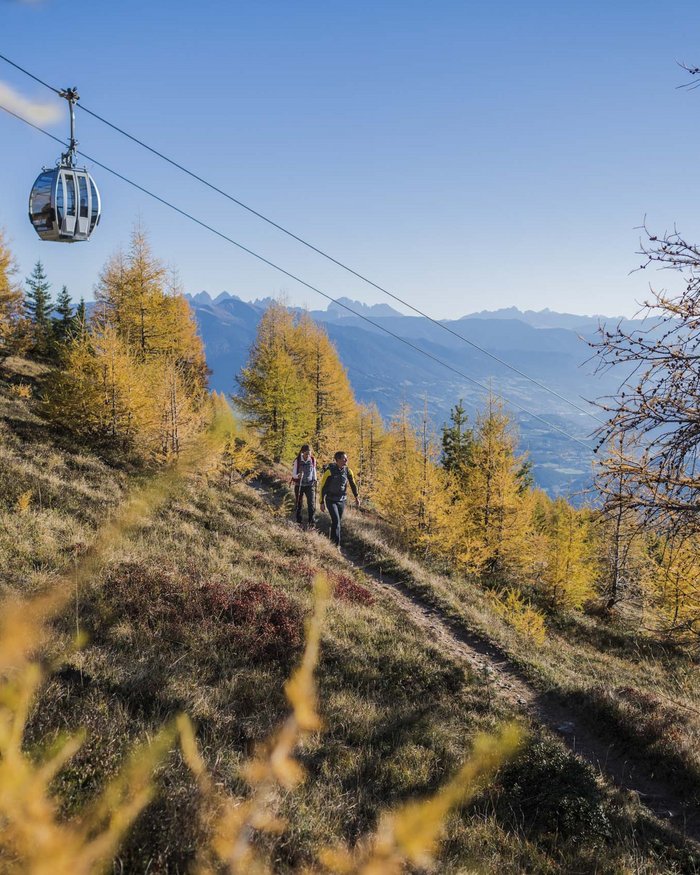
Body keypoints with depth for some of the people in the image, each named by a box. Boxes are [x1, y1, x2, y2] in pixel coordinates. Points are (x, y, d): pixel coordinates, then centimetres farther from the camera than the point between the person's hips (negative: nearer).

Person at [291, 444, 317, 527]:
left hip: (310, 485, 1)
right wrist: (298, 476, -32)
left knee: (312, 504, -9)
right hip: (299, 485, -1)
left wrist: (315, 481, 11)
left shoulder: (313, 460, -4)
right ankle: (299, 522, 19)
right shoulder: (297, 461, -13)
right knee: (299, 504, 8)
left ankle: (312, 522, -5)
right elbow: (293, 474, -11)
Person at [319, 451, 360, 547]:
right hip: (331, 500, -5)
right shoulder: (330, 471, -16)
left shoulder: (347, 471, -3)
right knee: (336, 521, -17)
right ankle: (336, 544, -14)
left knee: (337, 522, 11)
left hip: (341, 500, 5)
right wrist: (322, 502, -8)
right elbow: (323, 487, -10)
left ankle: (332, 541, 28)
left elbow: (353, 484, 9)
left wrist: (357, 497, 1)